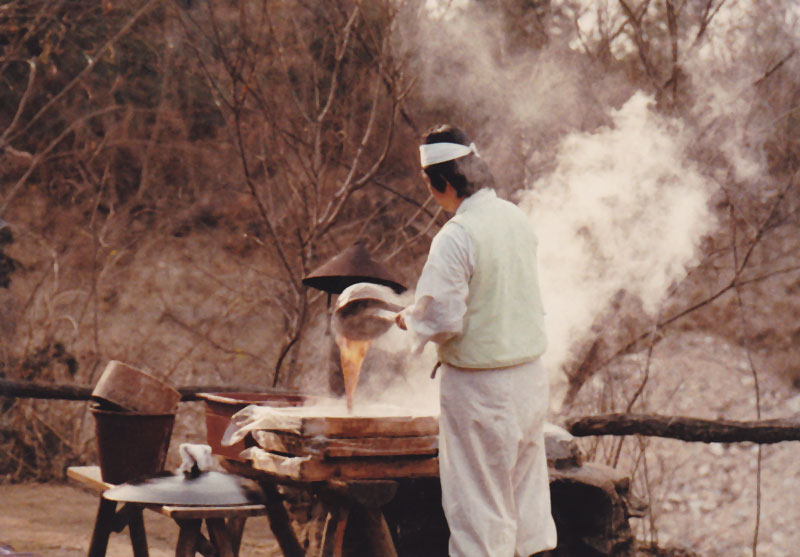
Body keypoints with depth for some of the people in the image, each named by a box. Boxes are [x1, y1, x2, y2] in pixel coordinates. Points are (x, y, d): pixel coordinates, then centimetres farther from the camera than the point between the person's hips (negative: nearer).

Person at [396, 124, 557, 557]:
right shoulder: (516, 218, 3)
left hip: (479, 387, -7)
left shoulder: (455, 238, -21)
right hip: (530, 372, 7)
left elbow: (443, 321, -22)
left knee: (478, 500, 4)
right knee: (528, 486, 18)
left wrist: (409, 319, -1)